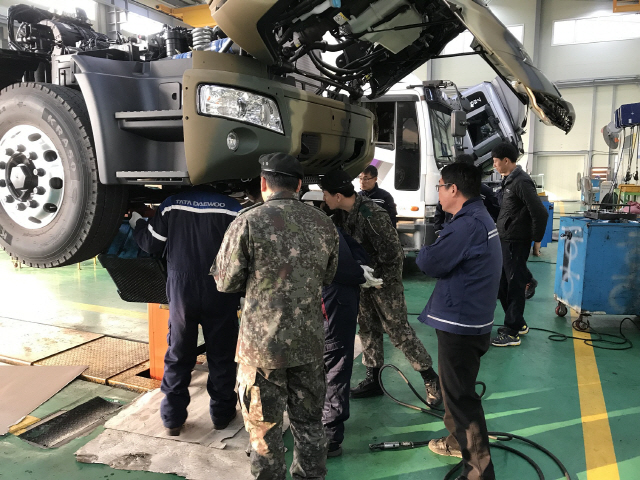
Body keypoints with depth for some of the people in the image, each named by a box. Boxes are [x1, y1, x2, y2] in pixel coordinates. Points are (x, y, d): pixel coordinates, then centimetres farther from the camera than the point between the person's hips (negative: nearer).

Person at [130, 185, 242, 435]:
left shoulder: (172, 205, -3)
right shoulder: (232, 208, -8)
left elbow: (151, 243, 5)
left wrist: (137, 222, 24)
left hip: (181, 292, 2)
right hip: (220, 294, -1)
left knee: (178, 356, 15)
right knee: (221, 356, 13)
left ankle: (173, 417, 23)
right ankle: (222, 413, 24)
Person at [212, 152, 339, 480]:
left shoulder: (248, 222, -13)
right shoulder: (323, 224, 1)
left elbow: (226, 282, -6)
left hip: (262, 344, -4)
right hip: (310, 342, 4)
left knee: (264, 429, 13)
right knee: (309, 423, 20)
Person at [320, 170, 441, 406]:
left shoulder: (372, 215, -28)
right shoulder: (343, 213, -2)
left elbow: (392, 253, -25)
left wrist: (377, 279, -17)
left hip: (384, 280, -8)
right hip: (365, 280, 8)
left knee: (398, 330, -1)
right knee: (368, 329, 14)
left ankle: (431, 379, 15)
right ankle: (373, 379, 29)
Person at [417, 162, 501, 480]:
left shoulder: (468, 224, -23)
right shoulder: (478, 216, 12)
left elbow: (431, 263, -22)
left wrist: (423, 253, -3)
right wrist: (432, 254, -2)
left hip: (459, 322, -11)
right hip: (468, 317, 11)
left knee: (460, 394, 0)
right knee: (455, 386, 25)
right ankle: (459, 440, 43)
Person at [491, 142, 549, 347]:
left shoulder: (521, 181, -17)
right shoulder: (509, 180, 12)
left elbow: (540, 213, -20)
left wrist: (536, 241, -14)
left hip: (516, 243, -9)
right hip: (505, 240, 9)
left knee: (514, 286, -1)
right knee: (502, 284, 16)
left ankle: (512, 333, 9)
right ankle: (518, 323, 31)